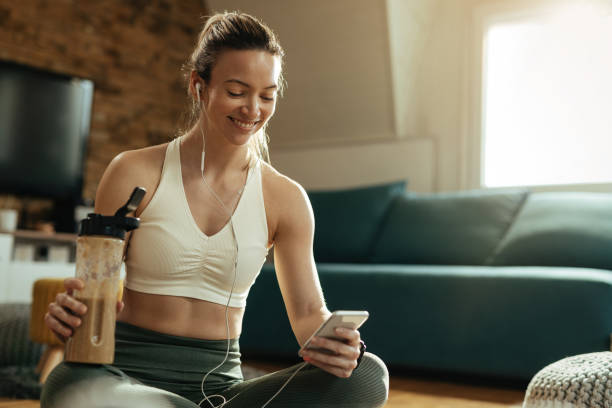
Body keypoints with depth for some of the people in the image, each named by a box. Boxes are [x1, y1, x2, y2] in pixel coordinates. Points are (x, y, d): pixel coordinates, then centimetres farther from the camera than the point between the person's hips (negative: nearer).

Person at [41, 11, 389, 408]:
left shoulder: (285, 199, 3)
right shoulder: (135, 174, -2)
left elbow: (308, 311, 4)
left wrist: (335, 343, -20)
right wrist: (71, 312, -21)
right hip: (131, 374, -2)